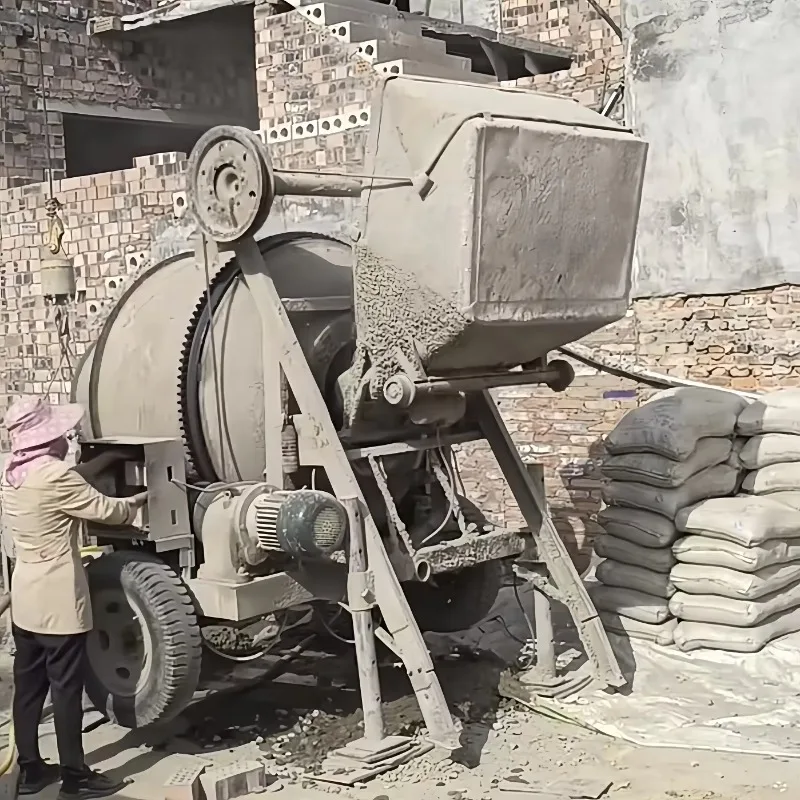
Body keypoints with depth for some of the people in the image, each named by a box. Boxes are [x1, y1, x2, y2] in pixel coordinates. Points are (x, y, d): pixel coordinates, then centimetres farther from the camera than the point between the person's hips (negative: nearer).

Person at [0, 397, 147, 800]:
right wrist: (140, 500, 7)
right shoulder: (53, 475, -21)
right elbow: (105, 510, -11)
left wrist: (110, 456, 20)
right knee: (66, 688, 0)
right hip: (58, 601, -9)